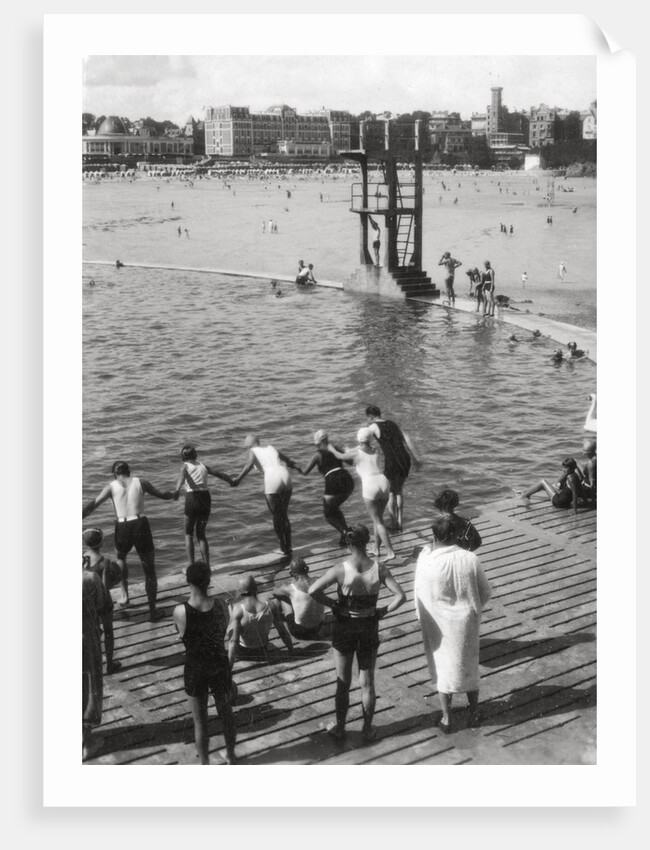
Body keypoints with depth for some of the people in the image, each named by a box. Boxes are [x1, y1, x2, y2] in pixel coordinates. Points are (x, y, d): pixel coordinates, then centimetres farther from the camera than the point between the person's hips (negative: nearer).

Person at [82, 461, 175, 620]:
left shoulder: (111, 487, 5)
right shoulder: (140, 482, 7)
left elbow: (92, 505, -2)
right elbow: (162, 495, 18)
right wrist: (171, 494, 39)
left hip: (122, 529, 1)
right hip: (141, 525, -1)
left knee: (120, 558, 34)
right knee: (149, 569, 11)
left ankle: (125, 596, 31)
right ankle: (152, 611, 12)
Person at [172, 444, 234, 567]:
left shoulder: (185, 466, 3)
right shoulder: (202, 465, 16)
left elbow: (182, 476, -21)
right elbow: (218, 473, 27)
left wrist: (177, 489, -41)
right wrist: (230, 480, 48)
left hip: (192, 499, -3)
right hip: (206, 498, 3)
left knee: (188, 534, 16)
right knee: (201, 533, 19)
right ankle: (207, 566, 10)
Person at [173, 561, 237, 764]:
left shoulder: (180, 611, -22)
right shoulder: (221, 606, -17)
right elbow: (223, 632, 0)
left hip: (195, 670, -2)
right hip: (220, 667, 2)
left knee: (200, 721, 16)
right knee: (226, 714, 24)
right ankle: (230, 755, 45)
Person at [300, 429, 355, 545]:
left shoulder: (318, 455, 6)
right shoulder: (335, 449, 18)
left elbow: (305, 472, 6)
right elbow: (351, 461, 24)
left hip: (333, 483, -5)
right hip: (348, 481, 5)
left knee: (328, 513, 16)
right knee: (334, 508, 29)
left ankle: (343, 532, -8)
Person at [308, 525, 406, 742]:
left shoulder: (340, 570, -20)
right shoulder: (379, 569, -14)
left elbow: (313, 591, -25)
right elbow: (400, 596, -17)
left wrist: (332, 603, -11)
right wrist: (382, 611, -5)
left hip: (344, 628, -1)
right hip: (369, 628, 1)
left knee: (343, 682, 17)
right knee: (367, 682, 17)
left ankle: (340, 728, 30)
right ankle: (368, 729, 29)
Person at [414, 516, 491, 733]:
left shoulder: (427, 563, -21)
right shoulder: (470, 559, -15)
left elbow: (419, 597, -11)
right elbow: (485, 592, -4)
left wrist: (422, 621, 7)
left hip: (439, 625, -2)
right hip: (466, 622, 2)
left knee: (443, 668, 16)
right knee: (468, 666, 21)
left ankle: (446, 719, 28)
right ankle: (474, 713, 35)